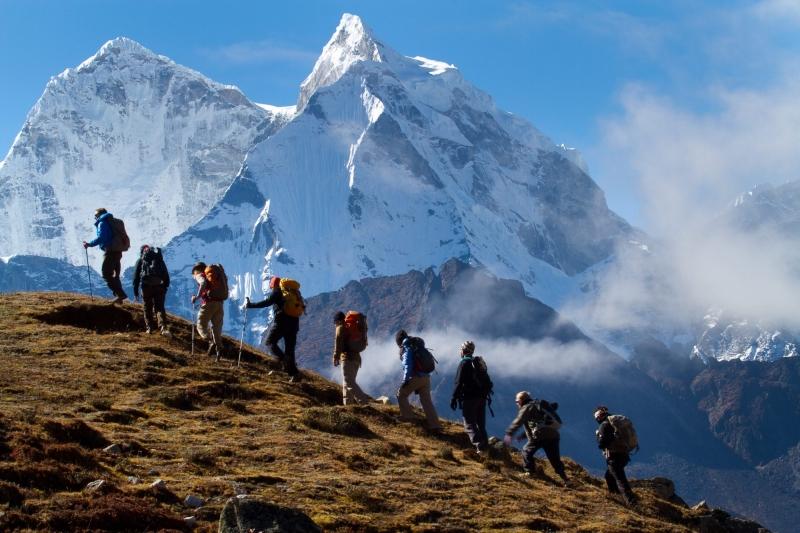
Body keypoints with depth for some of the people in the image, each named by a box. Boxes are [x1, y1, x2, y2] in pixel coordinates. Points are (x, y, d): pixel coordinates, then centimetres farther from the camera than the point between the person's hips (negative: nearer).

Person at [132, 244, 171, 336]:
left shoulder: (140, 260, 15)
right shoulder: (159, 259, 20)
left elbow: (136, 277, 9)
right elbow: (166, 275, 15)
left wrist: (135, 292, 10)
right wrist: (165, 287, 17)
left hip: (146, 286, -1)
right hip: (159, 286, 1)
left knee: (147, 308, 13)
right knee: (159, 307, -2)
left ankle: (149, 327, 11)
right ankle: (163, 328, -20)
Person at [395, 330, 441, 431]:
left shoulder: (407, 348, -5)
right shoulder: (418, 347, 21)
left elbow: (408, 365, -17)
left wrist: (405, 380, -18)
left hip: (415, 377, -8)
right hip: (426, 377, 8)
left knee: (401, 395, 11)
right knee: (426, 401, 7)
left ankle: (407, 417, 9)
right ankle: (435, 425, 1)